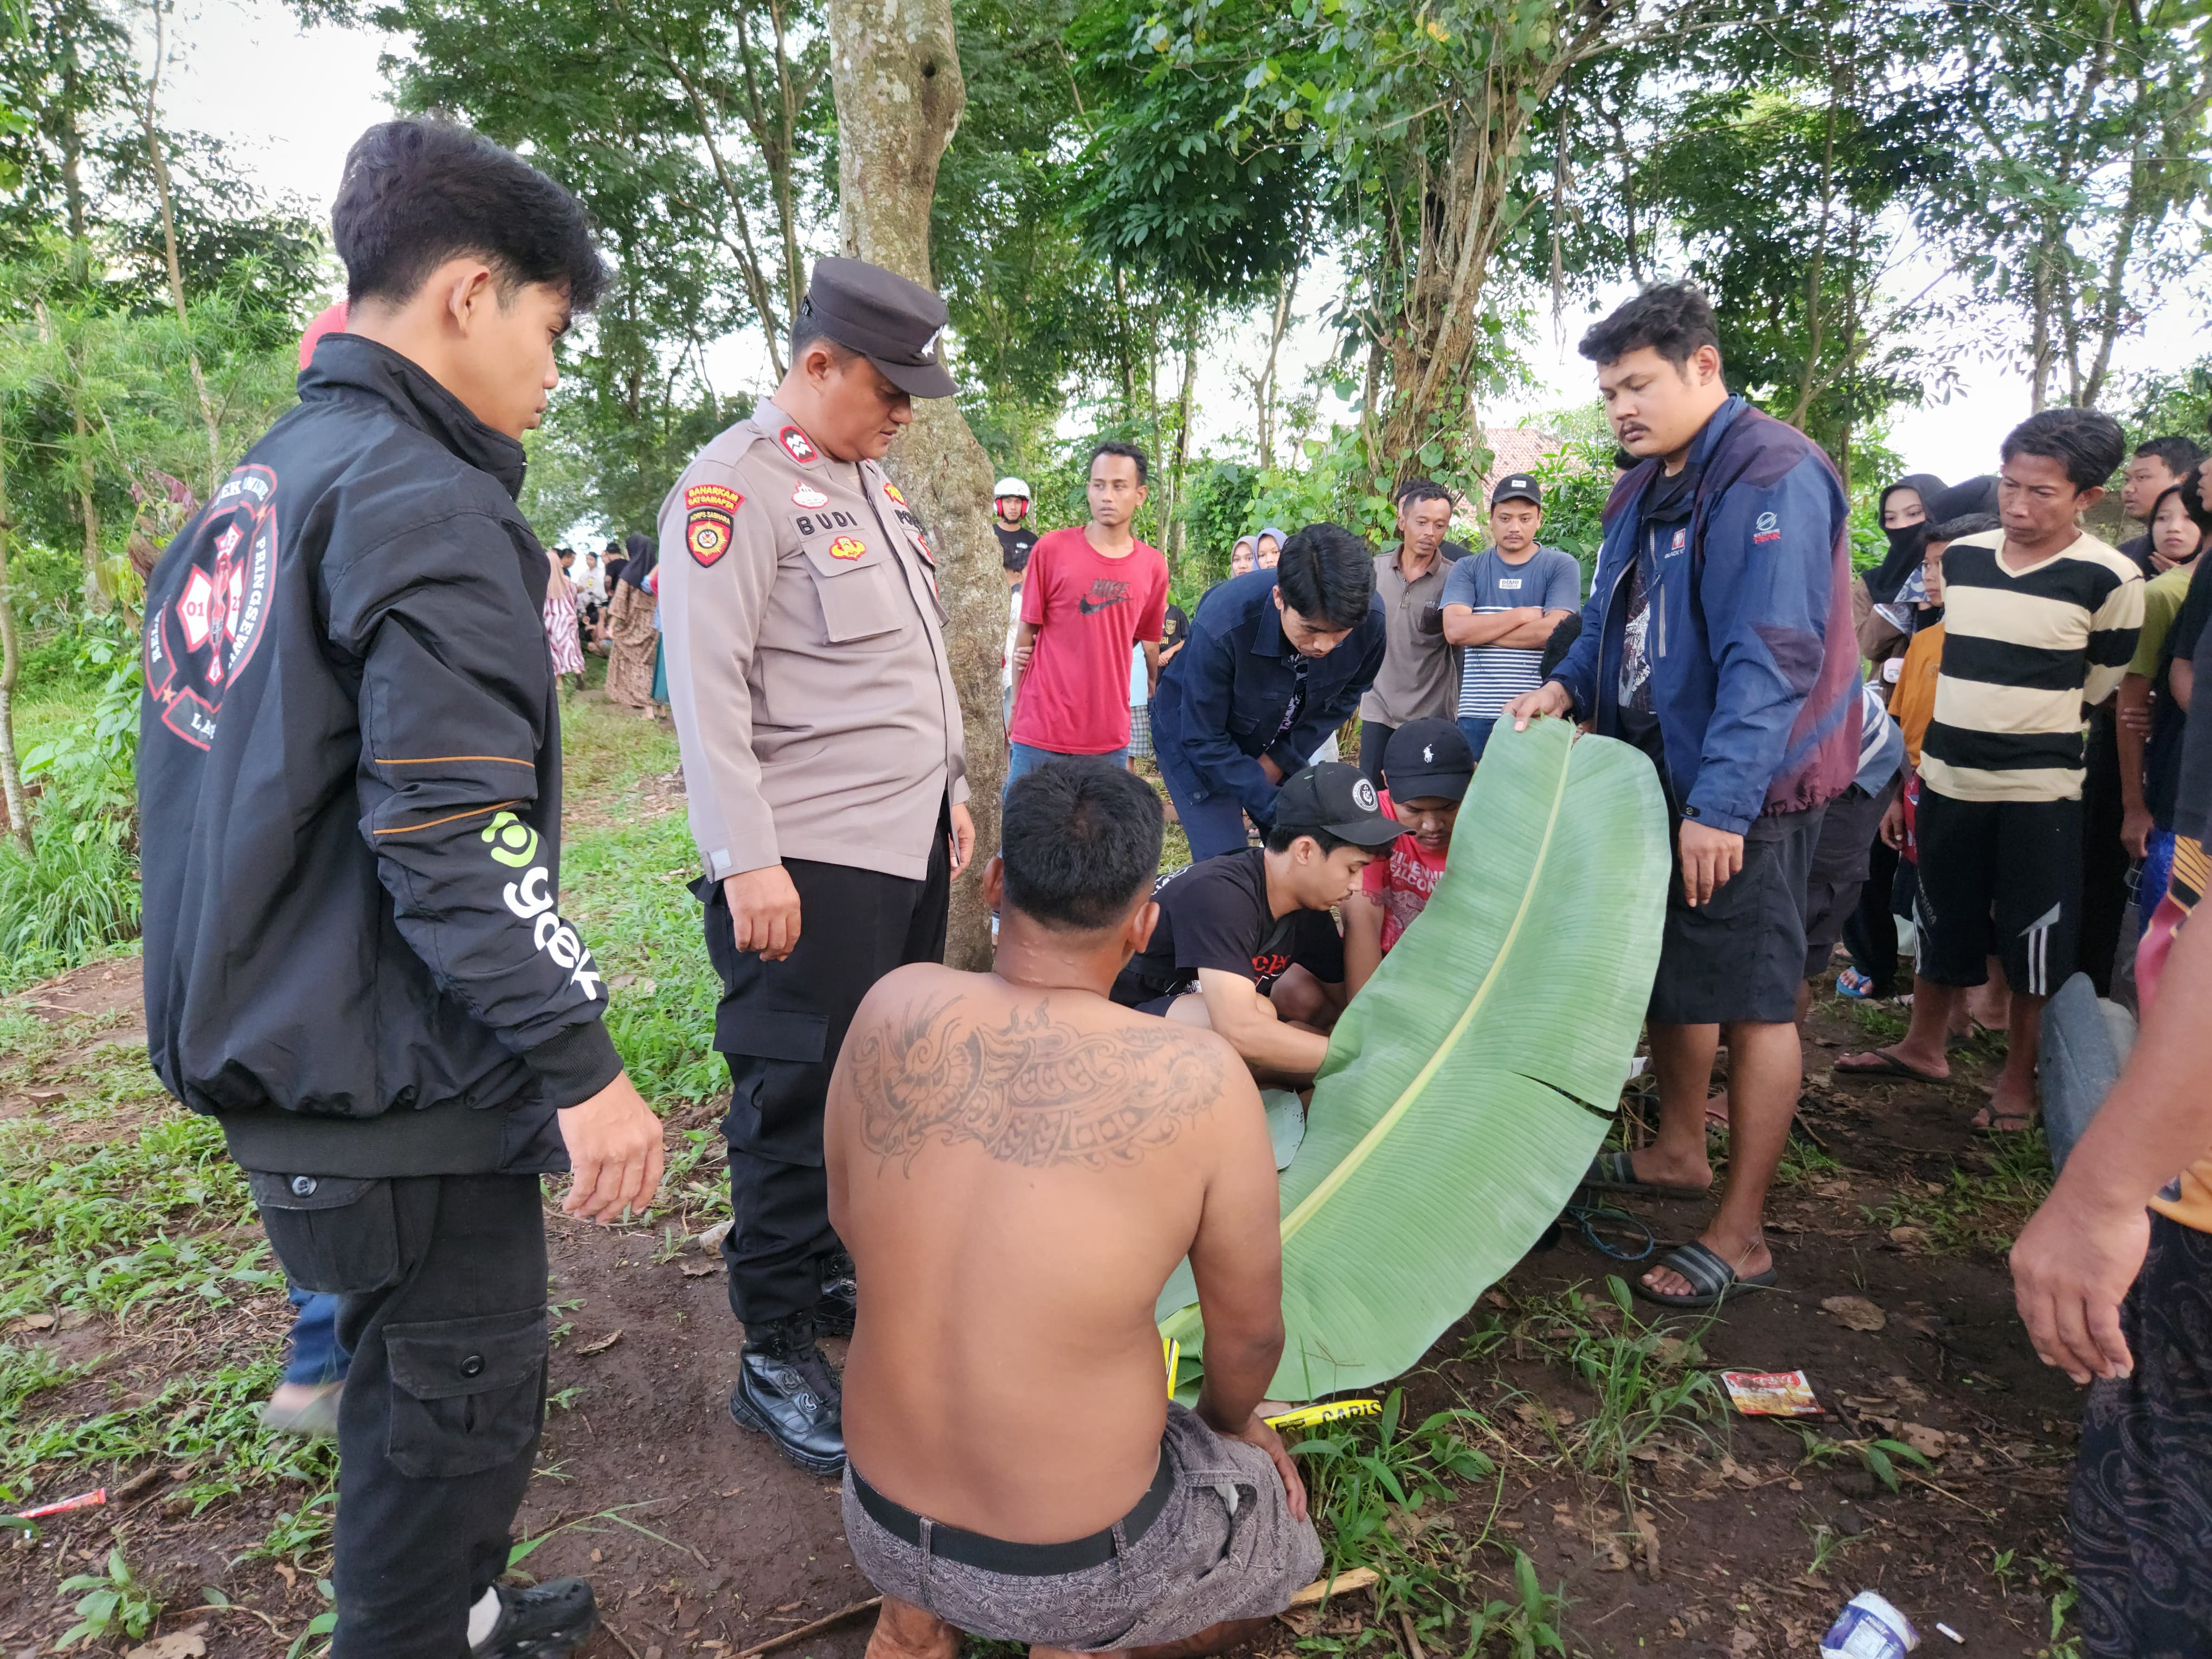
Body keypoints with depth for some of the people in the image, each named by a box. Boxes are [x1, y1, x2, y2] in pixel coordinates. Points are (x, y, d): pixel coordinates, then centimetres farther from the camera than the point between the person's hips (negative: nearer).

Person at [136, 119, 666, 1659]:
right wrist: (584, 1064, -20)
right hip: (397, 1087, -10)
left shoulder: (248, 493, 13)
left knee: (413, 1373, 23)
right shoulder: (425, 505, -17)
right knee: (456, 1404, 7)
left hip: (282, 1055, 10)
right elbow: (455, 842, -25)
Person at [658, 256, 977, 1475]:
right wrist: (747, 861, -20)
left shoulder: (872, 483, 17)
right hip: (810, 864, -9)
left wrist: (948, 787, 21)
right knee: (795, 1101, -1)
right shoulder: (735, 488, -11)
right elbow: (707, 686, -17)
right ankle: (775, 1361, 13)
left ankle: (837, 1274, 33)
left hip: (906, 840, 9)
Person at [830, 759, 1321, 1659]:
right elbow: (1249, 1333, -8)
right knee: (1284, 1545, 26)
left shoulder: (894, 1009, -14)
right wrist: (1227, 1423, 16)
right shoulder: (1197, 1078, -23)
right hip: (1077, 1573, -3)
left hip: (881, 1527, 4)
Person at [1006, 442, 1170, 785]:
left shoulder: (1153, 566, 4)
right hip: (1040, 734, -2)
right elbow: (1026, 634, 2)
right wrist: (1015, 715, 3)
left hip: (1111, 738, 3)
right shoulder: (1051, 549, -3)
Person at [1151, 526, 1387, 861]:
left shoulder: (1370, 621, -24)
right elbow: (1203, 741, -26)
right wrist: (1276, 808, -30)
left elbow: (1344, 697, -3)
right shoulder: (1222, 626, -36)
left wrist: (1282, 758, -12)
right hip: (1195, 735, -4)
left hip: (1280, 745, 4)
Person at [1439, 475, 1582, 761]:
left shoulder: (1562, 566, 6)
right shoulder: (1468, 569, 11)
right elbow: (1454, 630, -5)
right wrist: (1522, 615, -5)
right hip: (1477, 716, 2)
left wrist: (1480, 631, -4)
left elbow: (1556, 630, -9)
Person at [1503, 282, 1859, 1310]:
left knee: (1751, 998, -1)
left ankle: (1741, 1236, 9)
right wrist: (1569, 688, 1)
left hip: (1745, 792, -9)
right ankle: (1678, 1153, 37)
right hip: (1664, 773, 9)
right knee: (1669, 974, 18)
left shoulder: (1774, 476, -17)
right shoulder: (1645, 489, 12)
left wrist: (1722, 804, -28)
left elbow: (1772, 656, -24)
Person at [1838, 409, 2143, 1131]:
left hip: (2038, 792, -4)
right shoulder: (1961, 558, 2)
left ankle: (2019, 1079, 21)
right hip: (1946, 779, 4)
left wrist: (2028, 735, 6)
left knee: (2033, 941, 6)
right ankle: (1923, 1047, 32)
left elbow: (2101, 688, 0)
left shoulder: (2109, 579, -11)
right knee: (1940, 925, 16)